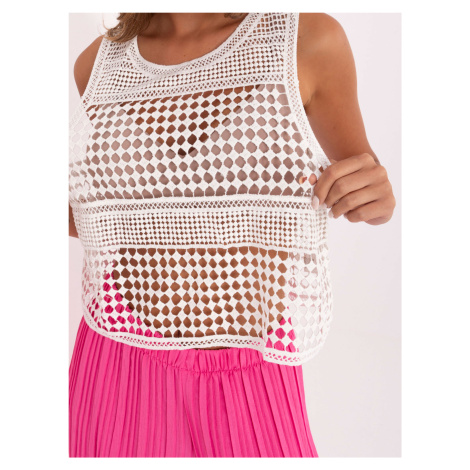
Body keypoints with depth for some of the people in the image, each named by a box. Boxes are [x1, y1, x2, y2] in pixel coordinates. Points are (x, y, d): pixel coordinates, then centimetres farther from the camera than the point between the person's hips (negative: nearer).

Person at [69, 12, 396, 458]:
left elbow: (361, 169, 6)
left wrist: (378, 196, -16)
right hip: (117, 375, 3)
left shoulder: (310, 38, -5)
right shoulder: (100, 62, 4)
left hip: (251, 389, -1)